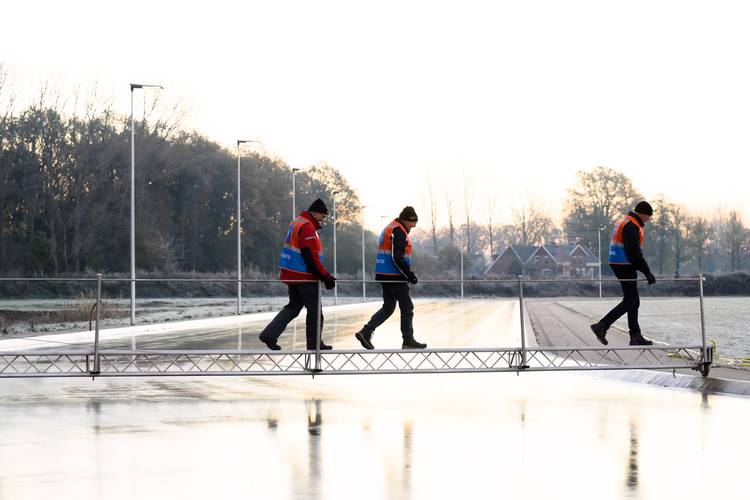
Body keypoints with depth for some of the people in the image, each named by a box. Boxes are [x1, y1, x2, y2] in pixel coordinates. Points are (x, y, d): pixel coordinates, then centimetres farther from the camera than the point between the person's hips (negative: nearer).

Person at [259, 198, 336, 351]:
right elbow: (311, 257, -22)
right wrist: (325, 276, -18)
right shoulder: (307, 227, -18)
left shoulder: (296, 223, 15)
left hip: (291, 275, 10)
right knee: (315, 309, 3)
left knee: (294, 306, 16)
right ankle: (314, 343, 10)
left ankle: (269, 334, 7)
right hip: (304, 277, -10)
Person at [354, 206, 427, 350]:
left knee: (388, 307, 15)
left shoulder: (389, 228, 18)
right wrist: (409, 273, -16)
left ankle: (366, 332, 8)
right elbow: (397, 258, -22)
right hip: (394, 277, -10)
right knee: (407, 307, -1)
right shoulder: (399, 231, -15)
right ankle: (408, 341, 5)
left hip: (384, 276, 10)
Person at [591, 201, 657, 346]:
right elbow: (635, 253, -21)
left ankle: (636, 336, 13)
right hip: (625, 267, -11)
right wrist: (647, 272, -18)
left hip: (619, 264, 11)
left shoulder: (625, 222, 17)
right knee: (630, 301, -8)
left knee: (633, 301, 12)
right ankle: (602, 326, -11)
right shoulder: (631, 226, -17)